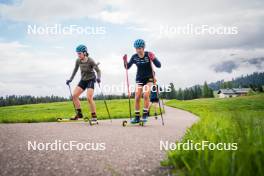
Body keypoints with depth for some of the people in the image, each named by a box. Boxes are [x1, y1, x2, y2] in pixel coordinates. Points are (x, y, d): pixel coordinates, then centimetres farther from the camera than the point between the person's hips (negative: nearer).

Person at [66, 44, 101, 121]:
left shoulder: (90, 61, -19)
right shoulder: (78, 61, -5)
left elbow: (98, 70, -18)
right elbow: (75, 70, 12)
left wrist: (98, 78, -38)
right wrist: (70, 79, 11)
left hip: (91, 80, -6)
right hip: (83, 80, 6)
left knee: (89, 98, -19)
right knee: (74, 95, -3)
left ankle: (94, 116, -6)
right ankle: (79, 113, 10)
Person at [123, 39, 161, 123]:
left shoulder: (149, 55, -13)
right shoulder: (134, 57, -5)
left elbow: (159, 65, -16)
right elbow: (127, 67, 3)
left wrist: (153, 58, -34)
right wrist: (125, 61, -17)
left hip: (149, 78, -3)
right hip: (139, 79, 3)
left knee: (146, 95, -19)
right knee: (137, 98, -5)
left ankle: (145, 115, -8)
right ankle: (137, 117, 3)